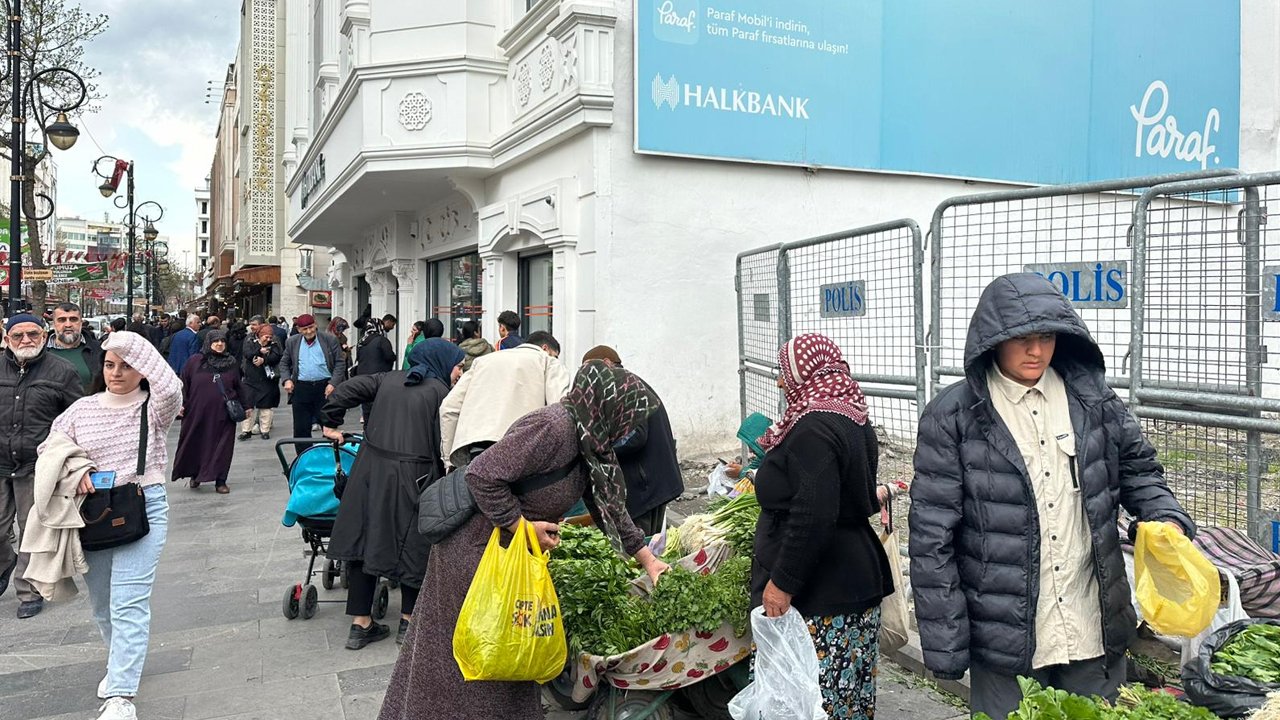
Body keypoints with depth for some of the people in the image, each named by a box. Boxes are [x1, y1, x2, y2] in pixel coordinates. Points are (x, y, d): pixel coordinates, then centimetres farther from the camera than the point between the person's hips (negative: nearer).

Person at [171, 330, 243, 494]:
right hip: (198, 412, -1)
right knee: (195, 444, 9)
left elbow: (238, 387, 10)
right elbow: (184, 383, 3)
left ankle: (220, 481, 9)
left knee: (222, 446, 1)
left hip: (223, 414, 1)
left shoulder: (232, 362, 6)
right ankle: (194, 475, 30)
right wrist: (181, 403, -4)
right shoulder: (195, 361, 1)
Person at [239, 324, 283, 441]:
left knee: (266, 406, 5)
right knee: (247, 405, 0)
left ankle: (265, 430, 15)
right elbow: (247, 354, -12)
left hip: (267, 380, 0)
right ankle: (246, 430, 8)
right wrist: (260, 351, -17)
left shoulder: (274, 345, 5)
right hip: (250, 379, 0)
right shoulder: (250, 342, 5)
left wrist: (264, 360, -23)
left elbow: (276, 357, -13)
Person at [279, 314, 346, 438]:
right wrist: (287, 379, 0)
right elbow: (284, 363, 17)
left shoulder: (330, 340, 1)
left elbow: (340, 363, 0)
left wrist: (333, 383, -10)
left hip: (325, 387, -2)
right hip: (301, 389, 2)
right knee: (301, 428, 7)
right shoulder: (292, 342, 9)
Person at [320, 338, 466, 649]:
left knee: (365, 540, 11)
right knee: (413, 546, 10)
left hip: (370, 468, 5)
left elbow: (347, 390, 8)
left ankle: (360, 624, 18)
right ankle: (409, 623, 20)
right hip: (411, 476, -5)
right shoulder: (440, 391, -3)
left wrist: (331, 423, 18)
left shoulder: (389, 379, 13)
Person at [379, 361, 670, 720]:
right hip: (475, 552, -10)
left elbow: (610, 507, 11)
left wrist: (647, 560, 13)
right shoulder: (553, 426, -28)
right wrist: (524, 528, -23)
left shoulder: (588, 442, 2)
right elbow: (482, 475, -31)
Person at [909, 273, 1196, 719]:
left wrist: (1166, 518, -6)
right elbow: (932, 538, -10)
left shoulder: (1092, 397, 1)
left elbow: (1137, 468, 16)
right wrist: (945, 646, -10)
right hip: (1003, 639, -4)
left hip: (1095, 632, 4)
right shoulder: (952, 416, -11)